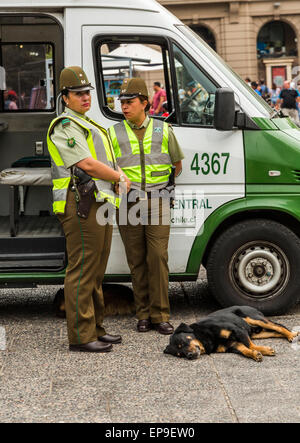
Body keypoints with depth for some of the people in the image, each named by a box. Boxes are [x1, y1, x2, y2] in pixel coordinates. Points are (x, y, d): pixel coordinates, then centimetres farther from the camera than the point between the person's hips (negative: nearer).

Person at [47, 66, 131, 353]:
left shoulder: (87, 125, 25)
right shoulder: (65, 127, -9)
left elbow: (104, 163, 30)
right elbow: (88, 165, -17)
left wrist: (119, 179, 9)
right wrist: (119, 177, -4)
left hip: (99, 203, 10)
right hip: (82, 204, -10)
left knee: (95, 271, 13)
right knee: (82, 270, -9)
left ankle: (95, 328, 21)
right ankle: (81, 337, -7)